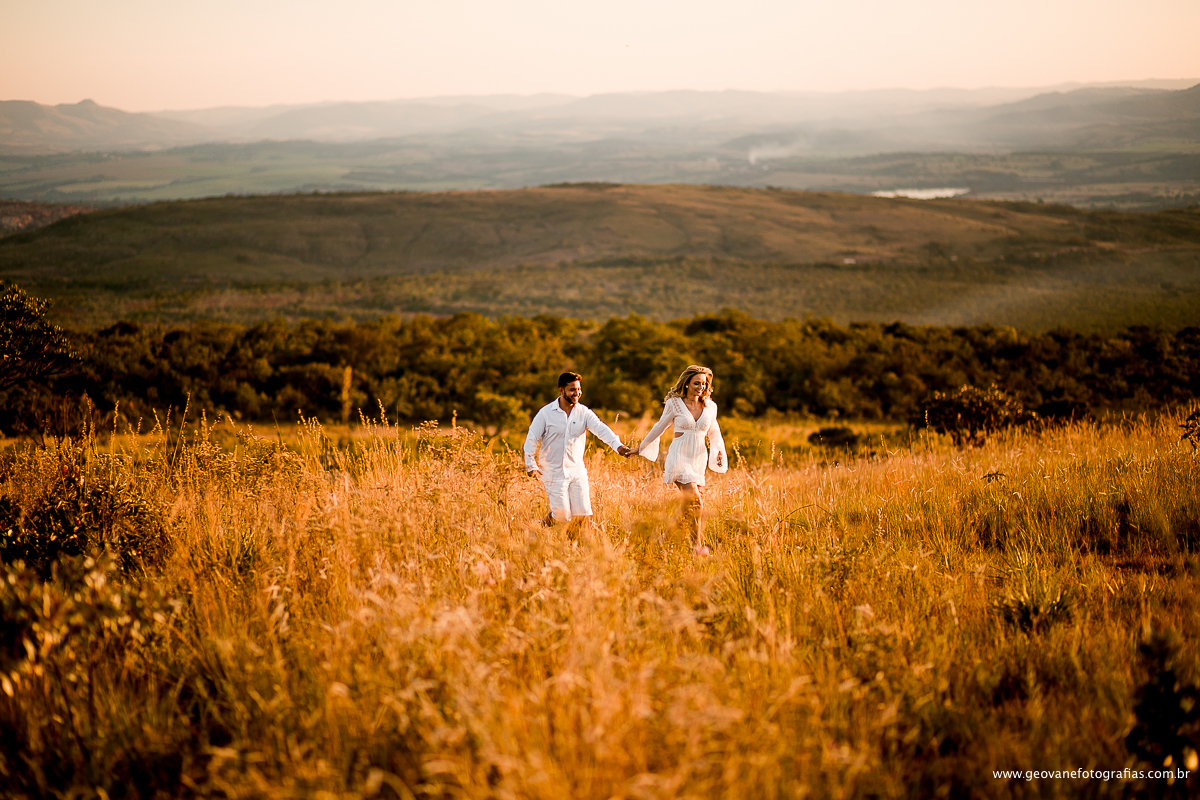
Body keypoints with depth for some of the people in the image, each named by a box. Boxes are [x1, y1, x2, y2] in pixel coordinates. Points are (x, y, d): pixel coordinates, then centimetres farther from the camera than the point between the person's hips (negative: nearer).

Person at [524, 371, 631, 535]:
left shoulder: (584, 412, 0)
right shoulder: (546, 413, -5)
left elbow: (601, 429, -15)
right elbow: (531, 439, -1)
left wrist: (617, 445, -32)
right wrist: (531, 465, -9)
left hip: (577, 471, 2)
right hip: (554, 472, -2)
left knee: (584, 514, -3)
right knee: (562, 515, -5)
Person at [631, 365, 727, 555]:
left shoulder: (710, 407, 8)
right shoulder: (674, 403, -2)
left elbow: (714, 433, 20)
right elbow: (659, 427, 9)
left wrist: (719, 451, 1)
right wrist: (640, 448, 17)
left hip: (698, 460, 5)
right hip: (679, 456, -5)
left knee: (689, 503, 6)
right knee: (695, 498, -21)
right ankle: (698, 545, -20)